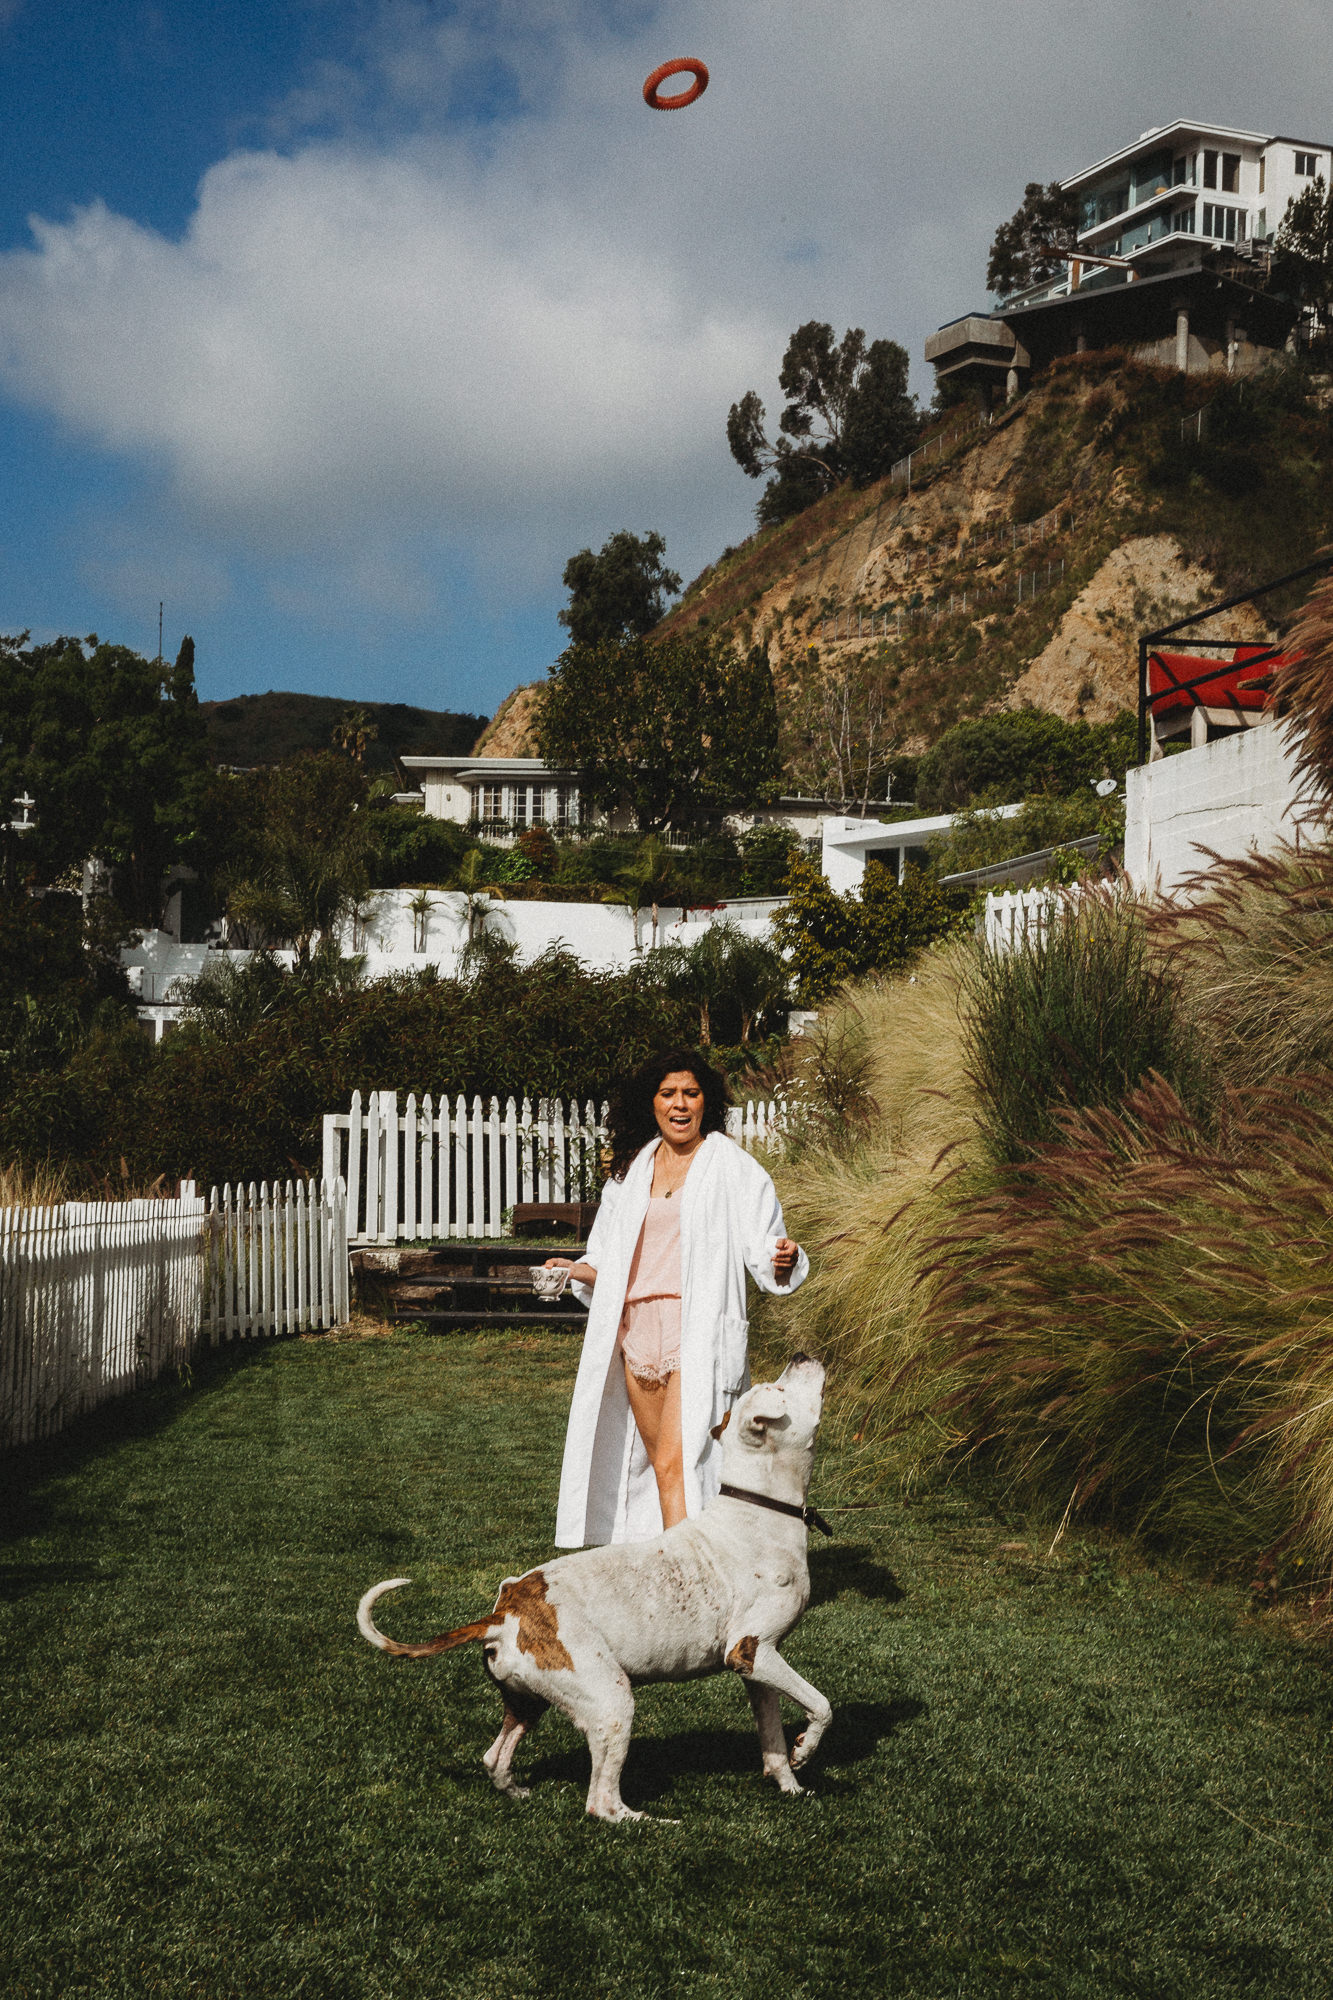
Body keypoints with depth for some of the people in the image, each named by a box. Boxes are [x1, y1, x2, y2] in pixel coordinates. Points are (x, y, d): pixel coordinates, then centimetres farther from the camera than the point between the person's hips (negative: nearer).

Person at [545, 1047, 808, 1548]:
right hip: (636, 1327, 5)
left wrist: (782, 1260, -25)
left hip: (698, 1332, -5)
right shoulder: (632, 1171, 15)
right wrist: (577, 1271, 2)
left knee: (674, 1464, -15)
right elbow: (612, 1259, 21)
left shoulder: (734, 1169, 0)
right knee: (657, 1463, 9)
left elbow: (764, 1254, -3)